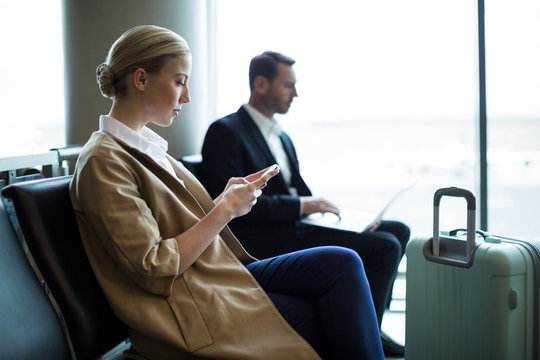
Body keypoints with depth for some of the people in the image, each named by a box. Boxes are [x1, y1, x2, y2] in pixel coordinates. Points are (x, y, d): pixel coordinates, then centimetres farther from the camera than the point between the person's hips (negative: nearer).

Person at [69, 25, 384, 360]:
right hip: (190, 309, -8)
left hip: (221, 275, 8)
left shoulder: (146, 145, 15)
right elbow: (154, 269, -19)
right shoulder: (102, 162, -14)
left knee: (343, 263, -9)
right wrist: (226, 209, -13)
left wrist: (228, 197, 1)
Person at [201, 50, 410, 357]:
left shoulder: (283, 138, 23)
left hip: (296, 225, 10)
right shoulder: (226, 132, -7)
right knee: (385, 246, -19)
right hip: (269, 242, -10)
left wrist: (325, 207, -2)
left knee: (398, 231, 7)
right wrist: (300, 206, -17)